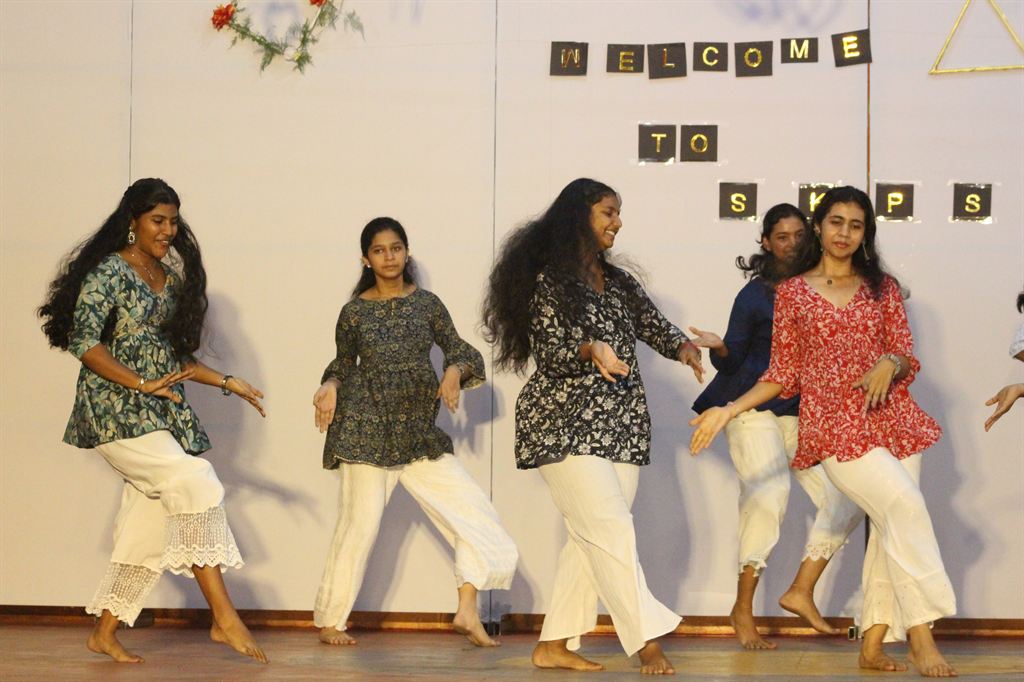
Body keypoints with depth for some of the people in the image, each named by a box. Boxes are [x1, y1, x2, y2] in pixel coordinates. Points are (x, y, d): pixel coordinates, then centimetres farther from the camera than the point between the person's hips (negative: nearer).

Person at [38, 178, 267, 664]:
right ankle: (224, 618, -21)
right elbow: (83, 341, -14)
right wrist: (142, 384, -22)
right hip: (115, 412, -8)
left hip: (161, 414, 8)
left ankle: (105, 634, 16)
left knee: (149, 525, 4)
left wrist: (226, 381, 12)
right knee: (196, 482, -22)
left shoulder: (171, 278, 16)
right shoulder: (110, 271, -7)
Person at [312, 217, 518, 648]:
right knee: (359, 525, -1)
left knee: (471, 509, -7)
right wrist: (330, 386, -5)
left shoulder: (426, 304, 5)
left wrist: (455, 372, -10)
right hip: (366, 431, -3)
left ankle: (467, 612, -2)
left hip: (419, 434, 3)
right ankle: (330, 622, 14)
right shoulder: (354, 312, 2)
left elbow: (459, 350, 11)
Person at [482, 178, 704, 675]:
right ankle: (647, 641, -13)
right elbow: (548, 352, -9)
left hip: (621, 425, 7)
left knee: (591, 540, 2)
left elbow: (654, 326, 11)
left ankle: (555, 644, 9)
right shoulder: (549, 280, -3)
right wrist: (589, 351, -28)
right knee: (613, 532, -14)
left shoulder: (618, 282, 19)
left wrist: (682, 347, -10)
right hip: (565, 424, -7)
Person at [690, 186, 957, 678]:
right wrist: (729, 411, -3)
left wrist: (889, 364, -14)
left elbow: (907, 358, 9)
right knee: (905, 506, -22)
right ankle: (921, 631, -18)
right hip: (835, 426, -4)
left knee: (890, 528, -1)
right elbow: (783, 375, 6)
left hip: (890, 419, 4)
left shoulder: (882, 287, 12)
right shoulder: (792, 292, 6)